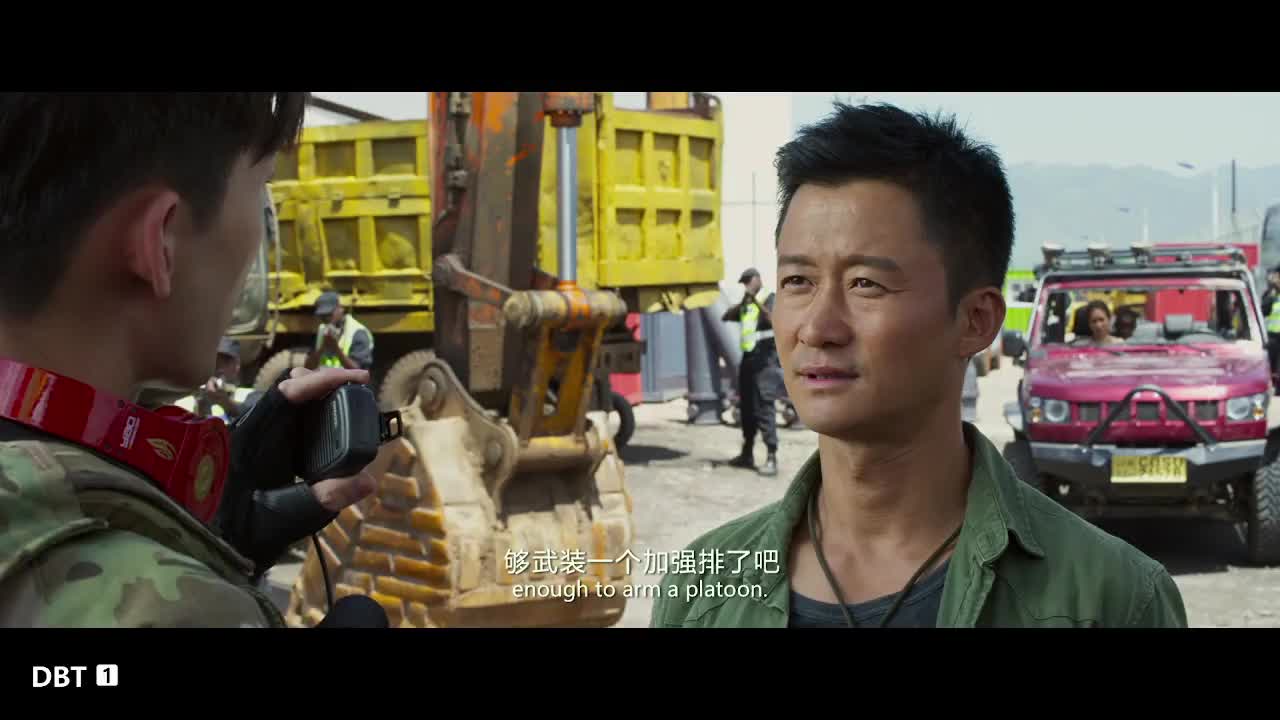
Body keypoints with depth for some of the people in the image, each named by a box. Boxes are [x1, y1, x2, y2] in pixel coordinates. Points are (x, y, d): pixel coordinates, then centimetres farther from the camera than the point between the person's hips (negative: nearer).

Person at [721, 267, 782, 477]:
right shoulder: (745, 305, 19)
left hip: (764, 362, -8)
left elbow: (773, 319, -21)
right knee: (746, 408, 11)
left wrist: (756, 301, -27)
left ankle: (772, 457, -17)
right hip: (747, 360, 8)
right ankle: (747, 454, 20)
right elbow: (725, 317, 9)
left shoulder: (770, 299, -3)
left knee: (764, 408, -14)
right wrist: (743, 303, -4)